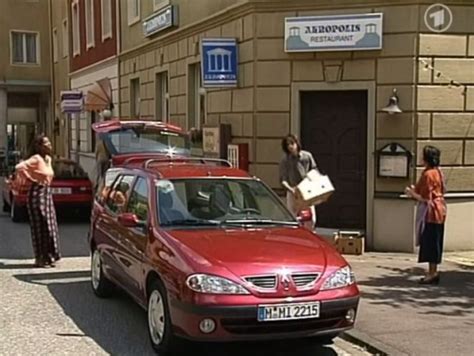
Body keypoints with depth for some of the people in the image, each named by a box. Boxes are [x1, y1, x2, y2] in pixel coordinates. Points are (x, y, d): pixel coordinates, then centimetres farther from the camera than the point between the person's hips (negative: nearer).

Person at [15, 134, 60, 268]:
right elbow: (19, 167, -27)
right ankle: (40, 258, 2)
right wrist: (30, 180, -15)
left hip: (47, 193, 8)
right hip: (37, 194, -8)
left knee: (49, 226, 9)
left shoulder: (48, 158, 11)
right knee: (40, 227, -4)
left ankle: (49, 256, 17)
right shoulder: (36, 159, -14)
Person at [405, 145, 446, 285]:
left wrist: (412, 193, -3)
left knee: (430, 242, -4)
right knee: (434, 243, 13)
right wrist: (416, 190, 19)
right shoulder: (438, 172, 11)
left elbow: (425, 198, -19)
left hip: (430, 212, -10)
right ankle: (433, 272, 18)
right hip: (439, 210, 10)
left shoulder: (428, 174, -17)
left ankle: (433, 273, -1)